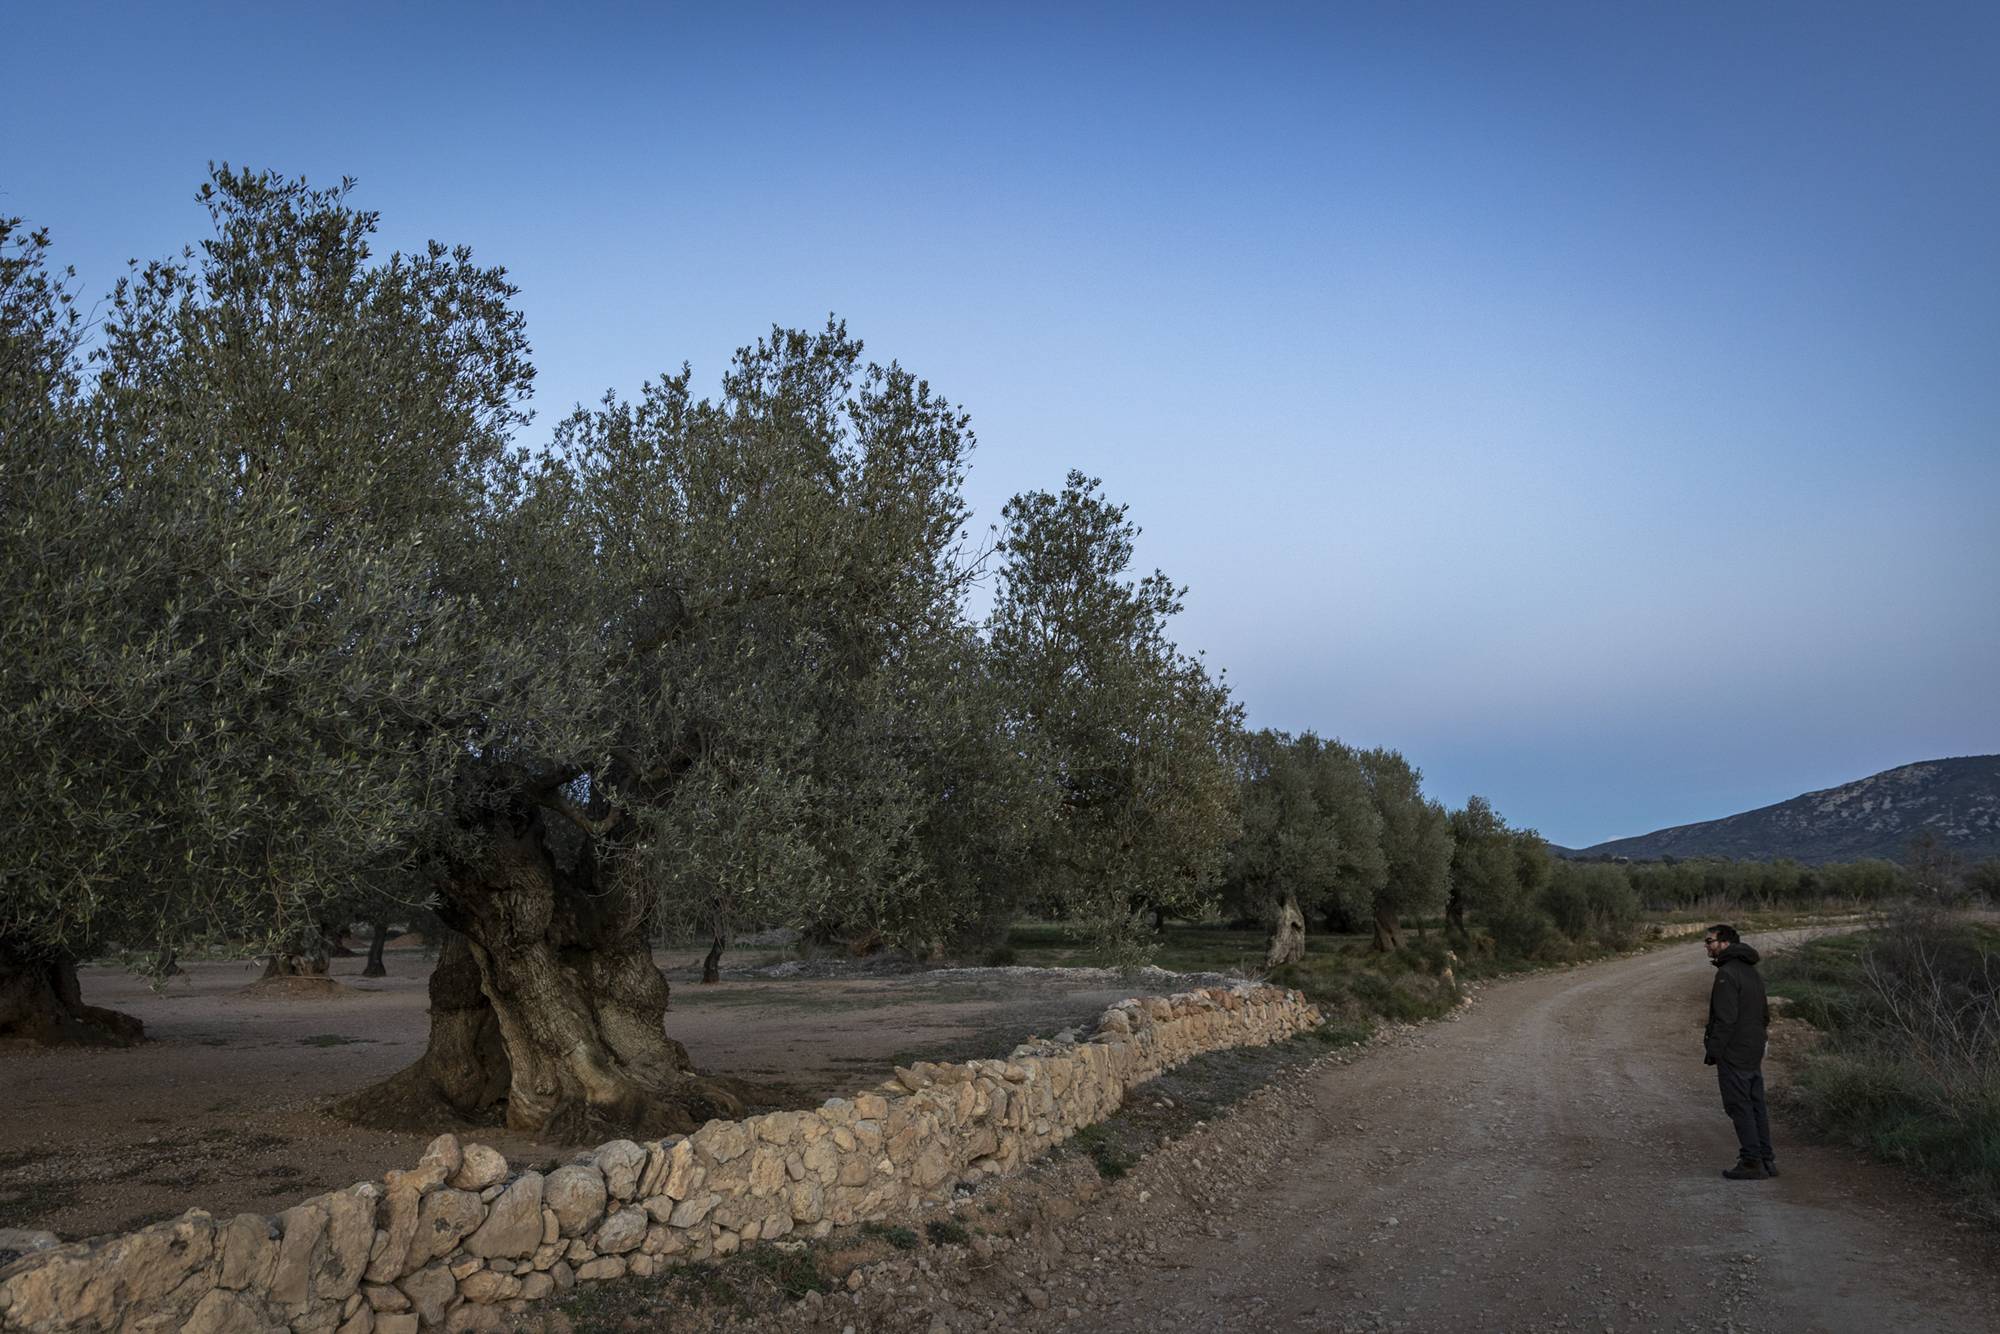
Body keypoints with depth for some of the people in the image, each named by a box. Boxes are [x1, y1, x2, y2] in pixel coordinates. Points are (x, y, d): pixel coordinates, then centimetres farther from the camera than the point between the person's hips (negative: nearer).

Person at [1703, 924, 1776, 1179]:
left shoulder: (1727, 974, -18)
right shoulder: (1751, 972, 14)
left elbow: (1725, 1018, -22)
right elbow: (1765, 1015, 21)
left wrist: (1713, 1051, -17)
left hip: (1732, 1054, -10)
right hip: (1754, 1053, 10)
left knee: (1739, 1107, -3)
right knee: (1756, 1106, 14)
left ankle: (1752, 1162, 0)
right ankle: (1766, 1160, 19)